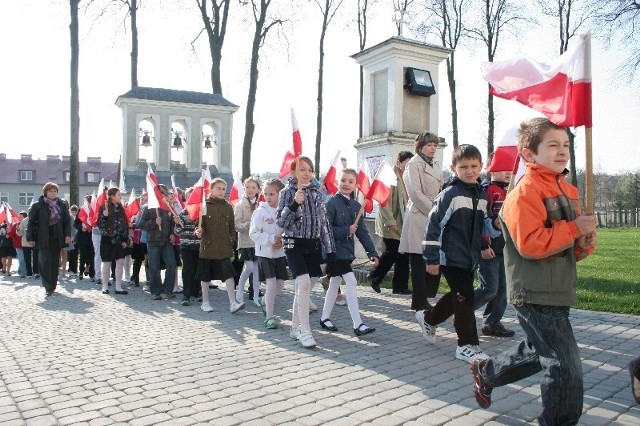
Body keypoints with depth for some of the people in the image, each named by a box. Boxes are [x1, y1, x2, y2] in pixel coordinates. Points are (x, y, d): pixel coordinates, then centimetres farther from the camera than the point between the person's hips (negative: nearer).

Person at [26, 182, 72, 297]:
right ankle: (48, 287, -4)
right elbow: (31, 222, 0)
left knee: (54, 262, 8)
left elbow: (67, 221, 8)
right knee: (45, 262, -8)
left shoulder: (62, 205, 7)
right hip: (43, 239, -3)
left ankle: (52, 286, 18)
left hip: (57, 238, 3)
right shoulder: (38, 206, -1)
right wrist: (30, 238, -5)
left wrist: (67, 235, -4)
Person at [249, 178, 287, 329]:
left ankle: (264, 301, 37)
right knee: (271, 283, -10)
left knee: (279, 286, 7)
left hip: (280, 253, 4)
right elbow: (254, 233, -11)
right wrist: (271, 239, -20)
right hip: (265, 253, -4)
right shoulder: (260, 211, -8)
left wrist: (282, 240, -16)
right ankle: (269, 317, 4)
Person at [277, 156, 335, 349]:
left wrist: (330, 248, 6)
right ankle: (304, 331, -12)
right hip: (294, 244, -4)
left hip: (313, 245, 4)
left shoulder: (316, 192, 8)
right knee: (304, 284, -17)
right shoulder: (287, 192, -4)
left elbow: (324, 222, 9)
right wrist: (294, 204, -25)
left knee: (303, 286, 8)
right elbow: (281, 222, -11)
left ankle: (296, 327, 23)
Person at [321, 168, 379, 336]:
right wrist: (346, 230, -22)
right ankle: (358, 325, -7)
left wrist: (372, 252, -1)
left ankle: (325, 318, 32)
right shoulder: (332, 203, -13)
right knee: (351, 282, -12)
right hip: (335, 250, -7)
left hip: (347, 251, 8)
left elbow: (363, 232, 6)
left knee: (335, 284, 17)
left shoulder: (356, 206, 7)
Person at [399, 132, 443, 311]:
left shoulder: (436, 166, 20)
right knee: (419, 261, -3)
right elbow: (415, 193, -14)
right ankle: (420, 302, 3)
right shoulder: (413, 164, -4)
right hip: (419, 217, -7)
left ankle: (426, 296, 13)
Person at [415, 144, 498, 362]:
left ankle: (428, 318, 38)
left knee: (458, 297, 16)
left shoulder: (482, 194, 8)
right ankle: (468, 345, 9)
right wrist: (432, 258, -16)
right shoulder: (450, 194, -14)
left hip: (471, 257, 8)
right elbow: (434, 224, -15)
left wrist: (483, 246, 15)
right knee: (465, 299, -4)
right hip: (452, 257, -8)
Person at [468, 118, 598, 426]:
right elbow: (530, 244, -25)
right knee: (566, 366, -6)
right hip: (535, 294, -10)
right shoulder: (525, 191, -15)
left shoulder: (568, 191, 13)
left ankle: (485, 371, 45)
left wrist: (585, 242, -2)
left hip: (558, 292, 10)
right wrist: (574, 229, -20)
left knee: (539, 352, 24)